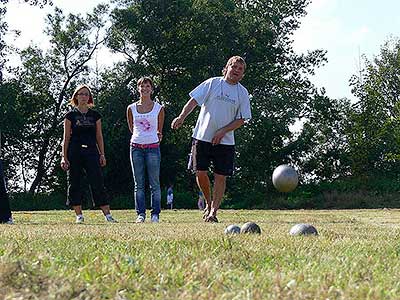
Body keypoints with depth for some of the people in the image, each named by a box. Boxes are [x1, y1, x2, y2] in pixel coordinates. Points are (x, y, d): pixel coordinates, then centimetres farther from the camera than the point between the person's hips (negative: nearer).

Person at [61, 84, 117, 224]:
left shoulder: (95, 115, 11)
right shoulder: (70, 115, 5)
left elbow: (99, 136, 12)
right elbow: (66, 138, 3)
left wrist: (102, 154, 5)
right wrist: (64, 157, -3)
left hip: (91, 151, 1)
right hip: (74, 152, -1)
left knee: (98, 182, -6)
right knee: (74, 183, 1)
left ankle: (107, 214, -8)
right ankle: (79, 215, 9)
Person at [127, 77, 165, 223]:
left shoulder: (158, 108, 3)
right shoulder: (131, 108, 7)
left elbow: (159, 131, 13)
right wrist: (140, 137, 11)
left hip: (153, 147, -2)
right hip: (136, 147, 2)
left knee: (154, 183, -2)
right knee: (139, 184, 3)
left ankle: (155, 214, 2)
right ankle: (140, 214, 6)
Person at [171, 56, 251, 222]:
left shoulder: (243, 93, 5)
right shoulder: (212, 83, 2)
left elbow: (241, 120, 2)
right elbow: (194, 100, -2)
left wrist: (222, 132, -11)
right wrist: (182, 117, -18)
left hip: (225, 141, 1)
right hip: (202, 137, -1)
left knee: (220, 177, -4)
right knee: (200, 173, -3)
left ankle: (213, 212, 2)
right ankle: (209, 203, 21)